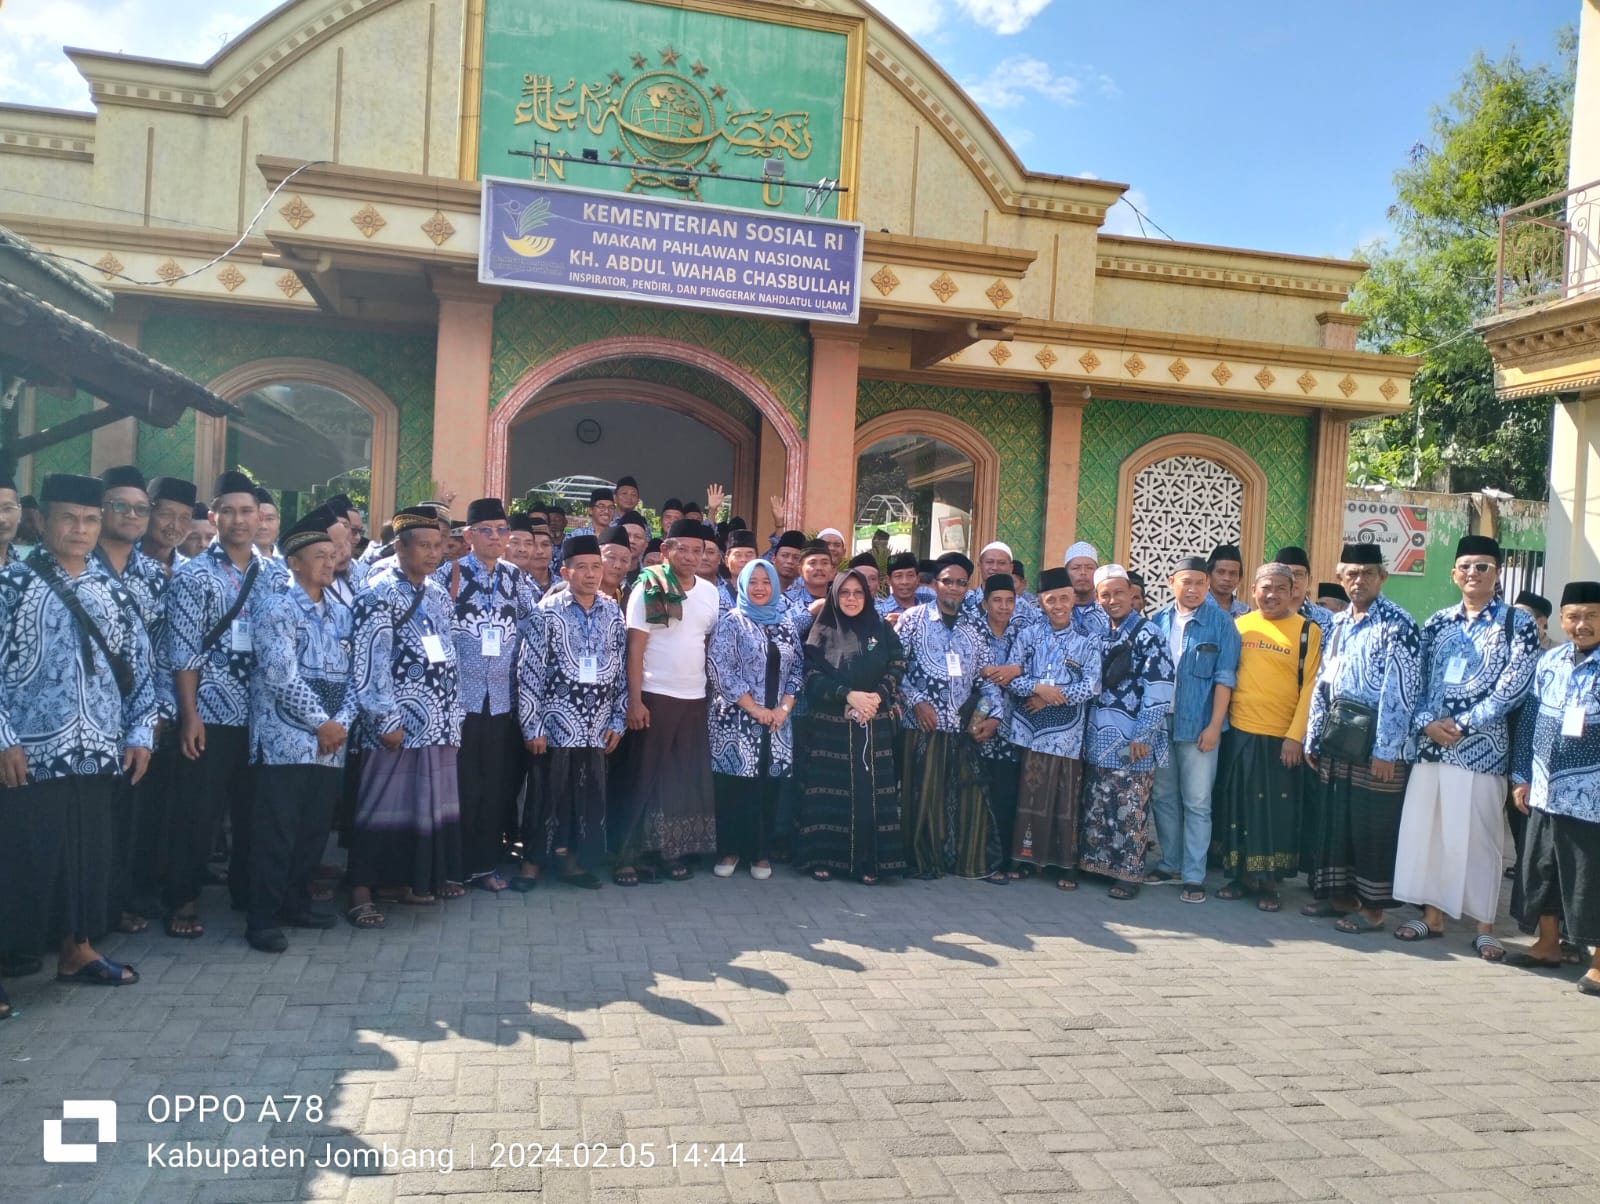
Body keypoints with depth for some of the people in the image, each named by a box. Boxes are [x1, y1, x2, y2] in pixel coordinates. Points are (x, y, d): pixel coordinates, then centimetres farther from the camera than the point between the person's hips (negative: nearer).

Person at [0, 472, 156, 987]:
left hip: (97, 752, 5)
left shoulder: (109, 592, 12)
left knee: (89, 853, 12)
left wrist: (139, 733, 7)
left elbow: (138, 666, 14)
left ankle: (77, 948, 25)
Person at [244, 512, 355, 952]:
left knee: (314, 831, 13)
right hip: (286, 741, -6)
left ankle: (295, 904, 27)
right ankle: (262, 918, 8)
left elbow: (352, 676, 11)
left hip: (331, 745, 6)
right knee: (276, 833, -2)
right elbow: (282, 677, -15)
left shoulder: (341, 615, 14)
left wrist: (342, 723, -5)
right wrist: (323, 723, -13)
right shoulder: (277, 608, -6)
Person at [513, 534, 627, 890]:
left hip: (597, 726, 4)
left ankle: (572, 860, 25)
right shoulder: (547, 612, -6)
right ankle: (532, 862, 19)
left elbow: (622, 670, 9)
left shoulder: (614, 613, 6)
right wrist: (532, 726, -10)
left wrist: (618, 720, 6)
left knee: (589, 795, 9)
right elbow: (529, 672, -7)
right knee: (547, 794, 4)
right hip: (556, 723, -4)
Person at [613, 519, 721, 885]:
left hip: (695, 697, 5)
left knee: (689, 777, 7)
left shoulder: (710, 592, 7)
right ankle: (631, 854, 8)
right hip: (654, 696, -4)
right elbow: (635, 648, -9)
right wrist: (634, 700, -13)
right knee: (646, 777, 1)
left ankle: (672, 850, 18)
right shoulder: (649, 589, -7)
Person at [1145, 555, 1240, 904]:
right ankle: (1170, 863, 27)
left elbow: (1224, 677, -7)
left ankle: (1194, 875, 9)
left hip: (1198, 727, -4)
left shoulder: (1221, 623, -5)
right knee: (1162, 797, 13)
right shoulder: (1158, 621, 4)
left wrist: (1214, 725, -11)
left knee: (1197, 803, 2)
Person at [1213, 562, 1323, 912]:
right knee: (1238, 806, 9)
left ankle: (1268, 882, 15)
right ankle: (1239, 875, 21)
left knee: (1277, 811, 4)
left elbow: (1310, 686, -6)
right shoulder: (1237, 626, 7)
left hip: (1282, 737, -3)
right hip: (1238, 733, 3)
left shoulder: (1308, 631, -2)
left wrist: (1296, 735, -12)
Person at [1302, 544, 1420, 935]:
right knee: (1331, 820, 12)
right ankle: (1340, 896, 26)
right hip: (1336, 739, 7)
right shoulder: (1338, 624, 13)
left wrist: (1385, 750, -17)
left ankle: (1373, 909, 14)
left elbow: (1399, 692, -15)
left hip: (1374, 742, -7)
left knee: (1372, 827, 1)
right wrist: (1313, 737, 12)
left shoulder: (1397, 625, -9)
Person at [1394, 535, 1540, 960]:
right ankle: (1433, 915, 20)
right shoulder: (1437, 623, 12)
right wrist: (1426, 721, -9)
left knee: (1478, 835, 0)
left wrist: (1461, 725, -14)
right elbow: (1416, 678, 9)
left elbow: (1513, 686, -9)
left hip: (1481, 745, -4)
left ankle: (1484, 926, 13)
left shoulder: (1519, 623, 0)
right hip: (1430, 742, 4)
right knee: (1426, 828, 8)